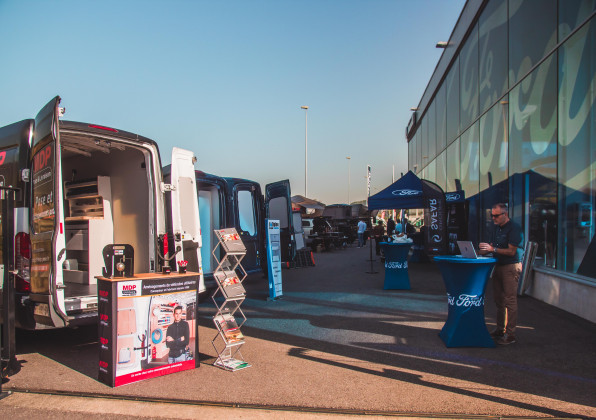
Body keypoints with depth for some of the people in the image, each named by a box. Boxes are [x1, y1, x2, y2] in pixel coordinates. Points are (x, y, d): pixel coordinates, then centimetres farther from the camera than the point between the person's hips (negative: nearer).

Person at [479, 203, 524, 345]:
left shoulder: (514, 228, -12)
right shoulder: (494, 228, 12)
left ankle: (510, 334, -1)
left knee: (510, 300, -6)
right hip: (498, 265, 8)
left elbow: (511, 251, -16)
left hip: (511, 267, -8)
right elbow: (491, 246, 15)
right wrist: (482, 252, -2)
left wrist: (493, 249, -22)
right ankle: (500, 329, 21)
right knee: (499, 300, 12)